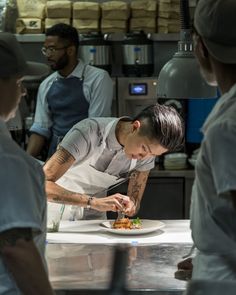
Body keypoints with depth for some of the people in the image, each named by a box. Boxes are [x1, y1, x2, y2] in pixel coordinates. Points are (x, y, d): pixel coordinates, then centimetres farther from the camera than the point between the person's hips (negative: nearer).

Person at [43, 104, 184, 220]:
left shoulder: (148, 152, -11)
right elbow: (42, 184, -34)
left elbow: (134, 201, -2)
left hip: (94, 217, 3)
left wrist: (130, 206, -27)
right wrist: (93, 202, -44)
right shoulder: (89, 133, -27)